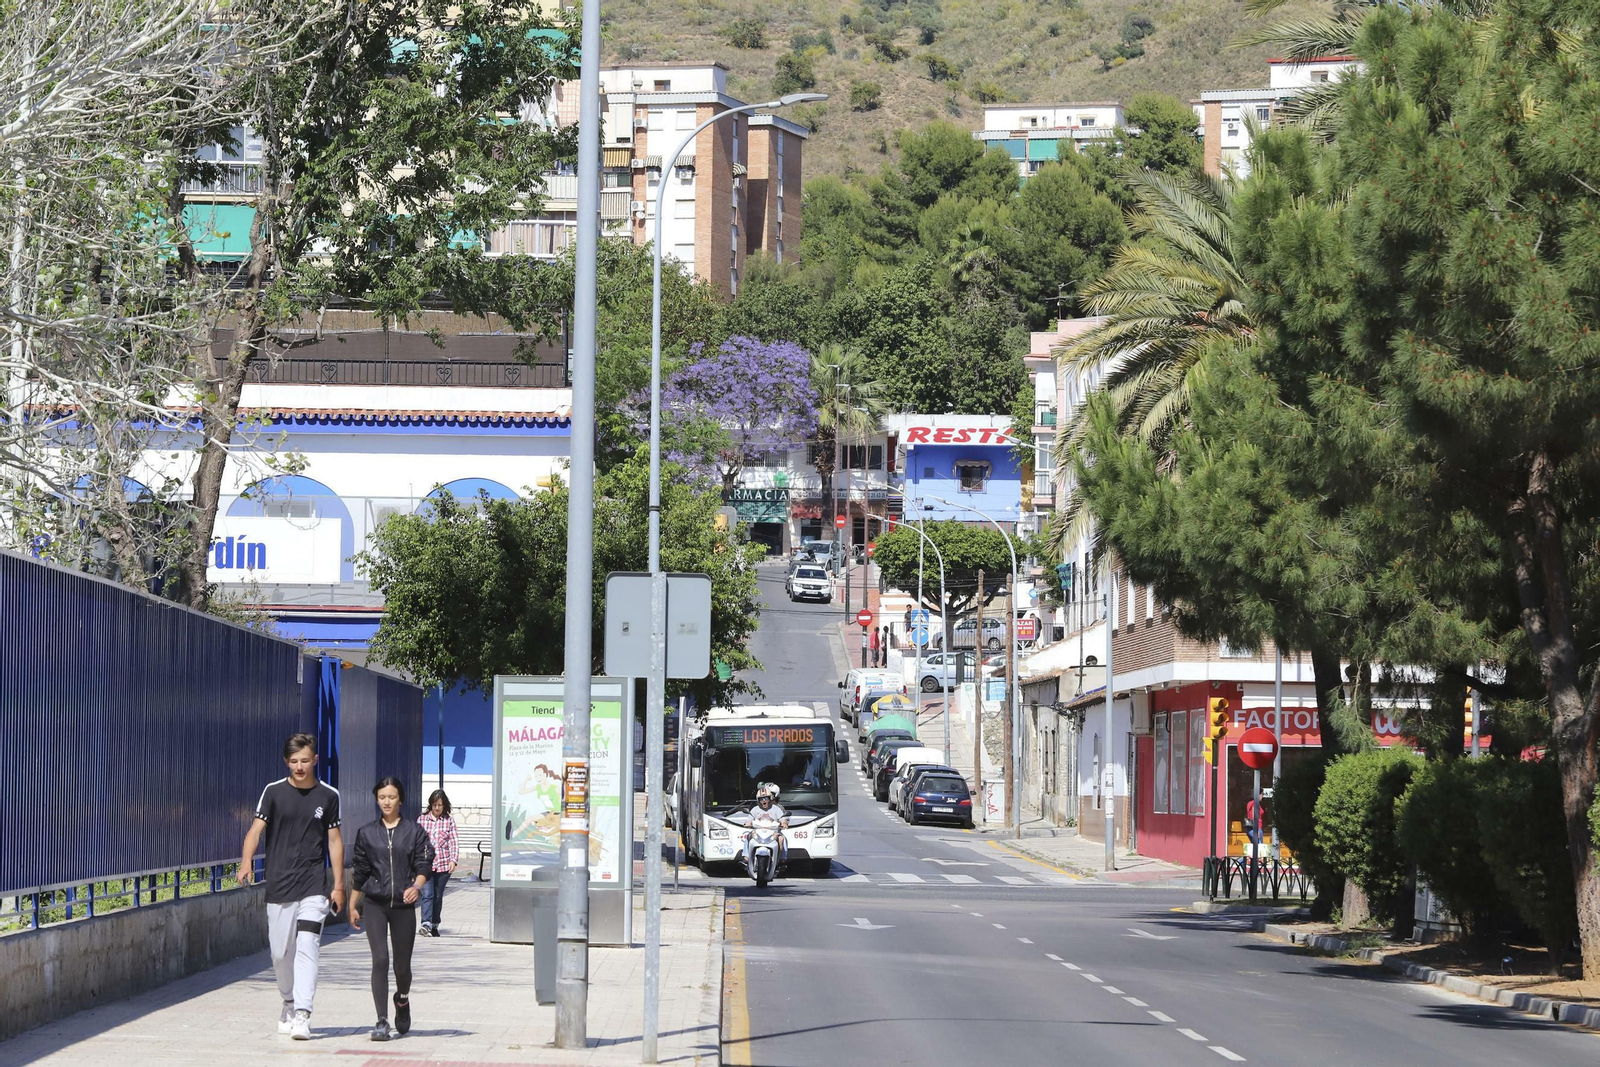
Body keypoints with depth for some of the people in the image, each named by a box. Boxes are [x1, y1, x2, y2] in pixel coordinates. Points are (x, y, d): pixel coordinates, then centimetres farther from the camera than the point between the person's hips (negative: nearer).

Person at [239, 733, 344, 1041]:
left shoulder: (328, 796, 5)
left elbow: (334, 840, 10)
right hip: (278, 885, 1)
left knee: (307, 947, -15)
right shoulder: (274, 792, 2)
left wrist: (338, 885, 7)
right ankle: (289, 1003, 31)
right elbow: (256, 828, -6)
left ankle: (302, 1015, -20)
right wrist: (247, 861, -25)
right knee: (281, 952, 8)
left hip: (313, 885, -1)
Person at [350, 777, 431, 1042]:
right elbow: (360, 871, 14)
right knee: (380, 960, -13)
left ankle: (402, 1000, 41)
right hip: (375, 904, 0)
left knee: (402, 965, 7)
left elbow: (424, 864, 0)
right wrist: (353, 906, 16)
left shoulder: (414, 831, 4)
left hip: (403, 904, 0)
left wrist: (416, 886, -20)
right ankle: (382, 1022, -14)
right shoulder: (366, 833, 8)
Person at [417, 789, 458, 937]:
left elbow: (454, 842, 3)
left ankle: (434, 926, 19)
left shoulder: (449, 821, 5)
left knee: (438, 897, 9)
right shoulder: (422, 819, 5)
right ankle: (426, 924, -24)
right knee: (427, 894, -15)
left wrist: (453, 860, -9)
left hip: (443, 865, 1)